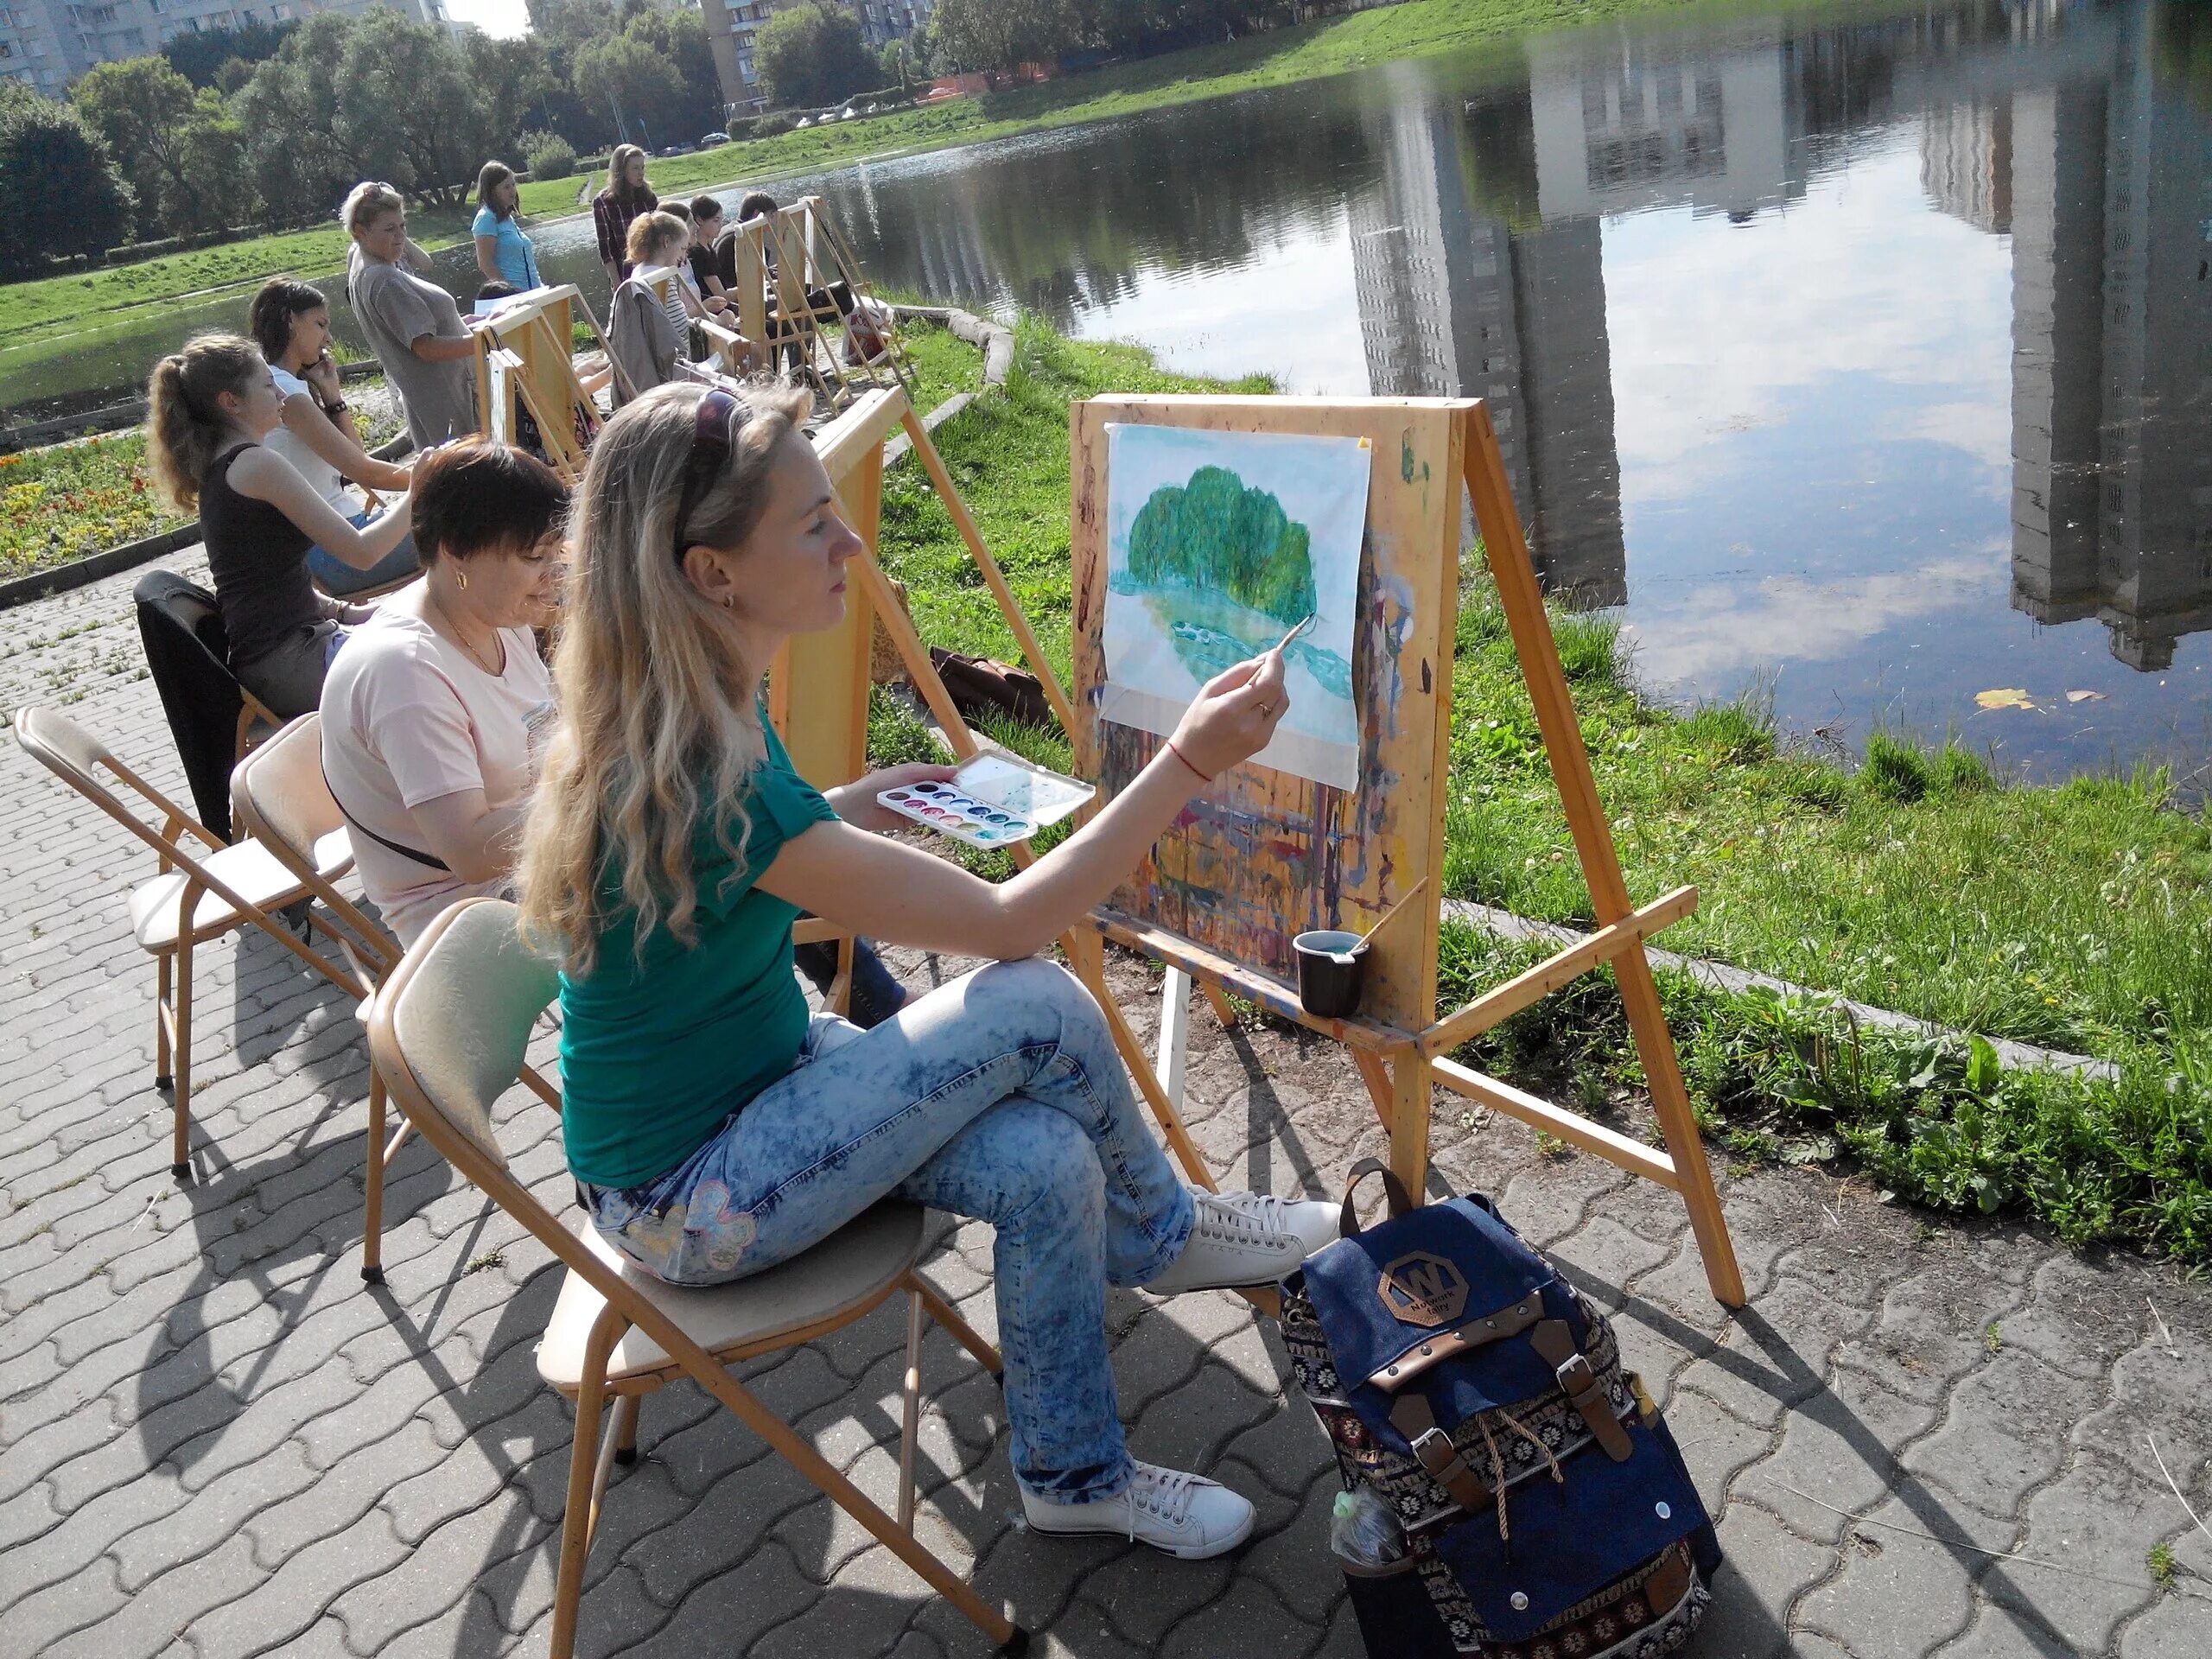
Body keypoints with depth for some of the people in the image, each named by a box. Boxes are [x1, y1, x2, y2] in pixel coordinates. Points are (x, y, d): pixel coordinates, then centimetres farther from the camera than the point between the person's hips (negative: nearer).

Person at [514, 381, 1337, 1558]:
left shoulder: (688, 713, -5)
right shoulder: (690, 775, -33)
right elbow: (1009, 925, -29)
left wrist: (845, 814, 5)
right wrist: (1191, 761, -30)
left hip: (763, 1078, 8)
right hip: (686, 1199, -8)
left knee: (1047, 1163, -12)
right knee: (1038, 1009, -19)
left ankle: (1075, 1474, 10)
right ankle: (1163, 1236, 9)